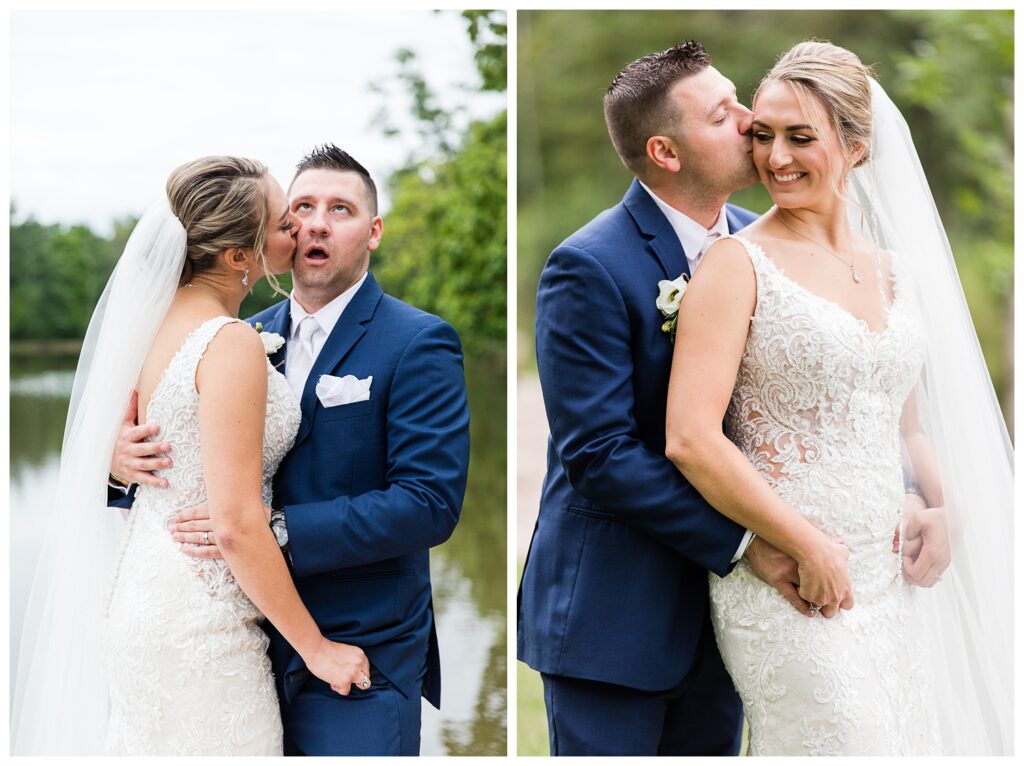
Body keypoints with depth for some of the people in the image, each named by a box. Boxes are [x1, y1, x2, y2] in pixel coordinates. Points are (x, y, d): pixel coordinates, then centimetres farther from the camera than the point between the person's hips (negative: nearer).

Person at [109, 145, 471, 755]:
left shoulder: (418, 343, -10)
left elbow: (431, 502, -19)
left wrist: (279, 530, -24)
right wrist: (126, 454, -10)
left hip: (358, 660, -5)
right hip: (253, 646, 5)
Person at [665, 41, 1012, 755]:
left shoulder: (890, 268, 11)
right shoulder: (740, 263, -8)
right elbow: (691, 440, -17)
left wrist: (946, 508, 3)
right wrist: (809, 548, -14)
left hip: (891, 582, 6)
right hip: (789, 586, -6)